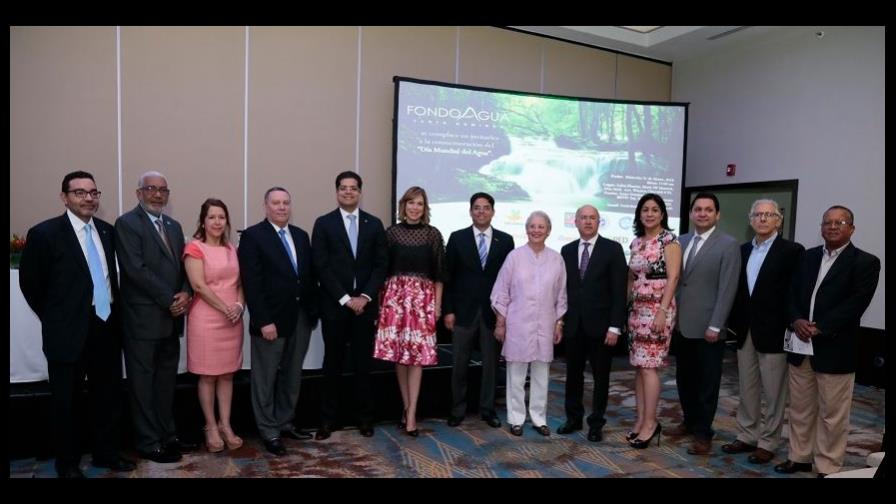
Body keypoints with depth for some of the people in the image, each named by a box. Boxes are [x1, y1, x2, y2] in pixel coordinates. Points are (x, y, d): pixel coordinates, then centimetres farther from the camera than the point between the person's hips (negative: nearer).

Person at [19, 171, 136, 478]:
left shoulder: (107, 231, 6)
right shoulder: (44, 233, -10)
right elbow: (30, 282, -4)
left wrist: (113, 313, 11)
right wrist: (56, 319, 2)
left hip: (107, 328, 5)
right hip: (69, 333, -5)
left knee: (108, 396, 15)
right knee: (67, 401, 11)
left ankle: (106, 453, 33)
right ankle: (67, 462, 28)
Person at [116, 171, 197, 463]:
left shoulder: (173, 226, 14)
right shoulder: (127, 223, -7)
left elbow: (182, 265, 12)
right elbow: (135, 269, -16)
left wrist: (185, 293, -8)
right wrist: (169, 300, -16)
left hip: (171, 317, 7)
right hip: (143, 317, -7)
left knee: (166, 381, 14)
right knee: (144, 382, 4)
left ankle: (167, 436, 25)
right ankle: (149, 443, 14)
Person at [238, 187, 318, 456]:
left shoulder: (301, 235, 11)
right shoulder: (252, 236, -7)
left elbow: (310, 275, 11)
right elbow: (251, 283, -13)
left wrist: (314, 310, 5)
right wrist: (264, 320, -18)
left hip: (301, 316, 6)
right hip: (271, 318, -6)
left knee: (292, 375, 14)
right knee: (266, 378, 7)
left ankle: (285, 423, 28)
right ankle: (269, 431, 18)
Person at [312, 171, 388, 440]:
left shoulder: (374, 224, 7)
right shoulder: (323, 224, 1)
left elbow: (381, 265, 2)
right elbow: (321, 267, -6)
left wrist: (365, 297, -10)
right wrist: (345, 299, -12)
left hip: (365, 304, 2)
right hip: (334, 305, -1)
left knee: (363, 362, 8)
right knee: (333, 363, 7)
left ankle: (365, 417, 19)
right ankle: (328, 418, 18)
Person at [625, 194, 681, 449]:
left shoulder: (669, 240, -7)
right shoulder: (636, 242, 12)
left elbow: (673, 277, -13)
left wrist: (662, 312, -19)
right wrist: (626, 306, 12)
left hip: (657, 309, -7)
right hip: (637, 309, 7)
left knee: (648, 366, -7)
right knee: (638, 365, 8)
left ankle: (650, 422, 3)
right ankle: (641, 419, 16)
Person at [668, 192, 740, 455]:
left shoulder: (728, 245, -7)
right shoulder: (681, 241, 10)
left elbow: (727, 289, -12)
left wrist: (715, 325, -16)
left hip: (707, 327, -5)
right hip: (681, 324, 5)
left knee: (707, 382, 7)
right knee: (684, 378, 15)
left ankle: (703, 433, 19)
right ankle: (690, 420, 33)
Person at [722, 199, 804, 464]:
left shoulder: (792, 250, -6)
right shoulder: (743, 250, 11)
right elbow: (737, 289, 11)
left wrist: (789, 328, -14)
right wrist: (733, 322, 6)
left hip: (773, 332, -5)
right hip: (745, 331, 6)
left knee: (773, 392, 5)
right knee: (747, 388, 14)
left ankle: (767, 442, 17)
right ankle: (747, 436, 25)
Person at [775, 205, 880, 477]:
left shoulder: (866, 262, -4)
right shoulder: (808, 256, 11)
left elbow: (856, 304, -14)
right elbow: (793, 293, 7)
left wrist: (819, 328, -19)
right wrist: (796, 320, -12)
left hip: (835, 349, -5)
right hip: (801, 346, 5)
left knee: (832, 414, 6)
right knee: (800, 409, 14)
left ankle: (828, 467, 19)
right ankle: (800, 457, 28)